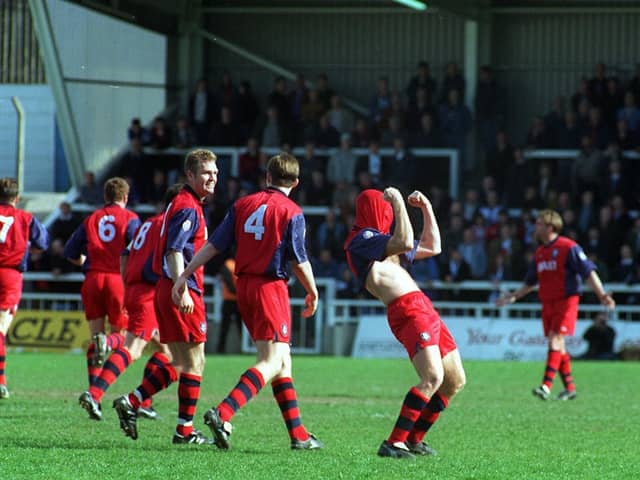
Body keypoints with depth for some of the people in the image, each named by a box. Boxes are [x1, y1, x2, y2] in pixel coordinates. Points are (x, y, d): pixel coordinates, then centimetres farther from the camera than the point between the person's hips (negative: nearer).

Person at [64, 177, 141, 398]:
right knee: (120, 334, 7)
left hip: (93, 280, 3)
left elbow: (70, 253, 16)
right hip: (118, 279, -3)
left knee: (95, 336, 8)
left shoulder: (91, 220, 15)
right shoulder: (130, 218, 4)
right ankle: (108, 342, -30)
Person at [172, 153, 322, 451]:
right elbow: (299, 261, -4)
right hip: (270, 287, -7)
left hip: (243, 285, 7)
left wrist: (184, 276, 5)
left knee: (282, 360, 13)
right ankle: (223, 413, -31)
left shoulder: (243, 205, 8)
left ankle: (298, 434, 14)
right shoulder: (291, 213, -6)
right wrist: (313, 293, 12)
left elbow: (214, 245, 4)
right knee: (272, 363, -11)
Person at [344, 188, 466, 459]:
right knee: (433, 376, -25)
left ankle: (414, 439, 17)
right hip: (407, 312, -10)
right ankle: (393, 443, -23)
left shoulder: (379, 240, 26)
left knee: (455, 381, 10)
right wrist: (399, 204, -10)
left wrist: (426, 208, 27)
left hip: (424, 309, 10)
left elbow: (432, 247, 31)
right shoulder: (361, 239, -3)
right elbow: (406, 243, -19)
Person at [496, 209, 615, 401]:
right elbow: (530, 282, 25)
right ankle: (569, 387, 16)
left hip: (566, 300, -7)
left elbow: (589, 272, -11)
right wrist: (514, 296, 18)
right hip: (547, 303, 7)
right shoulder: (540, 252, 15)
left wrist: (602, 295, -19)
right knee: (558, 347, 8)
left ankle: (546, 386, -23)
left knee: (555, 339, -17)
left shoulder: (569, 248, -8)